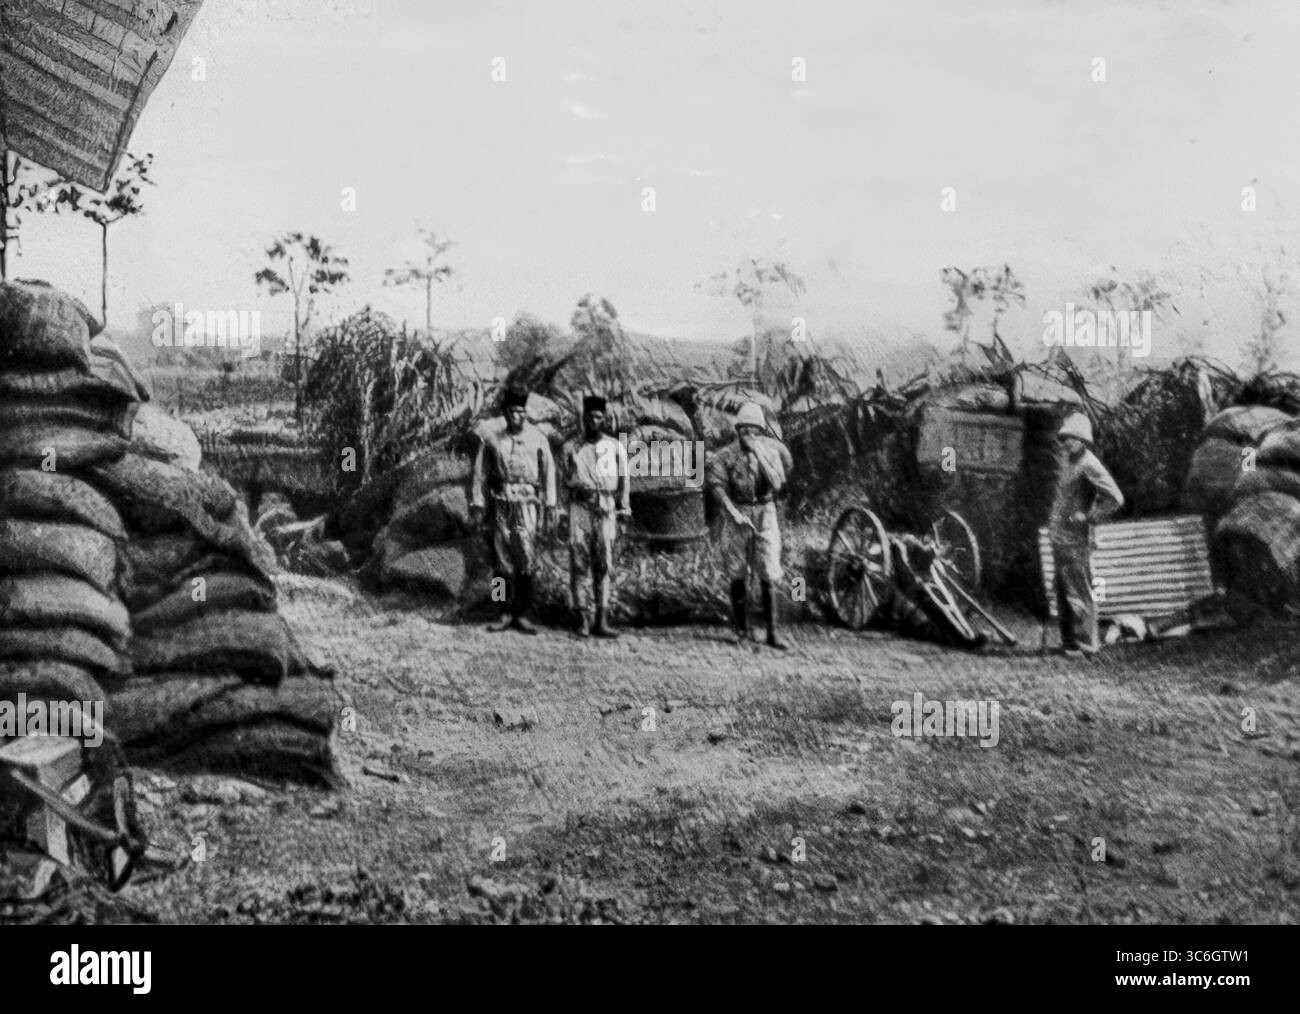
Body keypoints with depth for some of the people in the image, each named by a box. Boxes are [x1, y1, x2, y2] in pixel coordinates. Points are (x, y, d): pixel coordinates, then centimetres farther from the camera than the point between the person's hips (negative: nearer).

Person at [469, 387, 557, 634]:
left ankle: (522, 615, -1)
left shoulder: (538, 438, 6)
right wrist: (477, 505, 2)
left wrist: (550, 505, 0)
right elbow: (480, 474, 9)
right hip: (500, 505, 1)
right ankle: (505, 615, 8)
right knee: (502, 560, 2)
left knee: (526, 558, -7)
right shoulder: (491, 440, 8)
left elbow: (548, 472, 5)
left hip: (526, 504, -1)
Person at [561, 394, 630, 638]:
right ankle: (580, 618, -1)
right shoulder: (571, 447, 11)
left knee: (604, 565, -2)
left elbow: (624, 481, 10)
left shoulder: (616, 447, 12)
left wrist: (623, 510, 3)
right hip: (580, 507, 0)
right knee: (578, 563, -5)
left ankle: (602, 621, -3)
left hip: (606, 509, 1)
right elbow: (567, 480, 15)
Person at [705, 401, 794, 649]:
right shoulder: (727, 455, -7)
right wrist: (734, 513, -26)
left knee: (769, 577, -4)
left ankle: (772, 633, 1)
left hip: (765, 514, 1)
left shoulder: (773, 448, -3)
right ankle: (742, 630, 18)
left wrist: (760, 453, -19)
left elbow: (778, 482, -13)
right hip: (736, 513, 0)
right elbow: (715, 484, -14)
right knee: (738, 577, 6)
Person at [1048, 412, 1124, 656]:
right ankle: (1069, 641, 21)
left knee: (1078, 593, -5)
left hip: (1075, 540, -9)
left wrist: (1088, 517, -17)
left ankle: (1086, 643, 0)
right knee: (1063, 593, 13)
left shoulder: (1089, 466, -13)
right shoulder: (1070, 462, 16)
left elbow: (1115, 498, -21)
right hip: (1059, 537, 9)